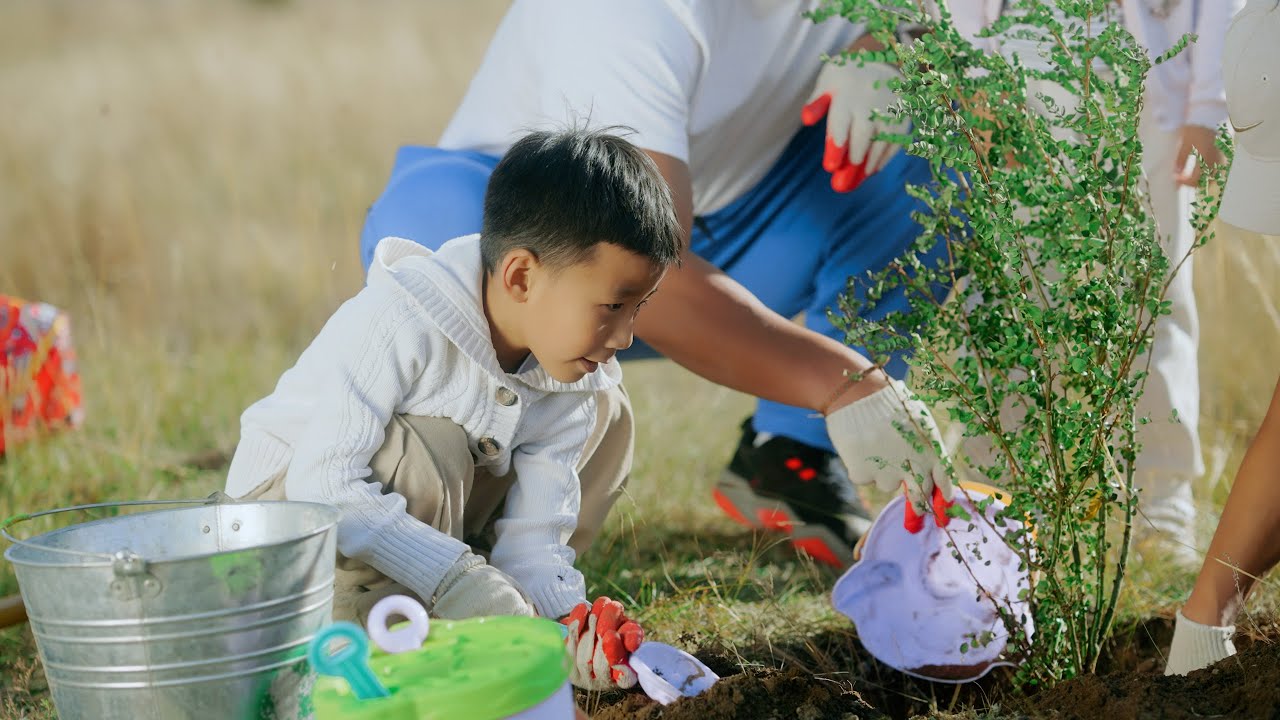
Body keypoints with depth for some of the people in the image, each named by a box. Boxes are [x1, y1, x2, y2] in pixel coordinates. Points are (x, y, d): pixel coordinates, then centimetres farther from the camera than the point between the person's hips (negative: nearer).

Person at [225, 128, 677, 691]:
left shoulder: (575, 381, -11)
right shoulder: (398, 323, -33)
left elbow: (533, 535, -14)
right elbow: (324, 479, -36)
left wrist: (560, 621, -34)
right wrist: (452, 574, -41)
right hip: (289, 491, -7)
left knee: (603, 412, -3)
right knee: (424, 450, -38)